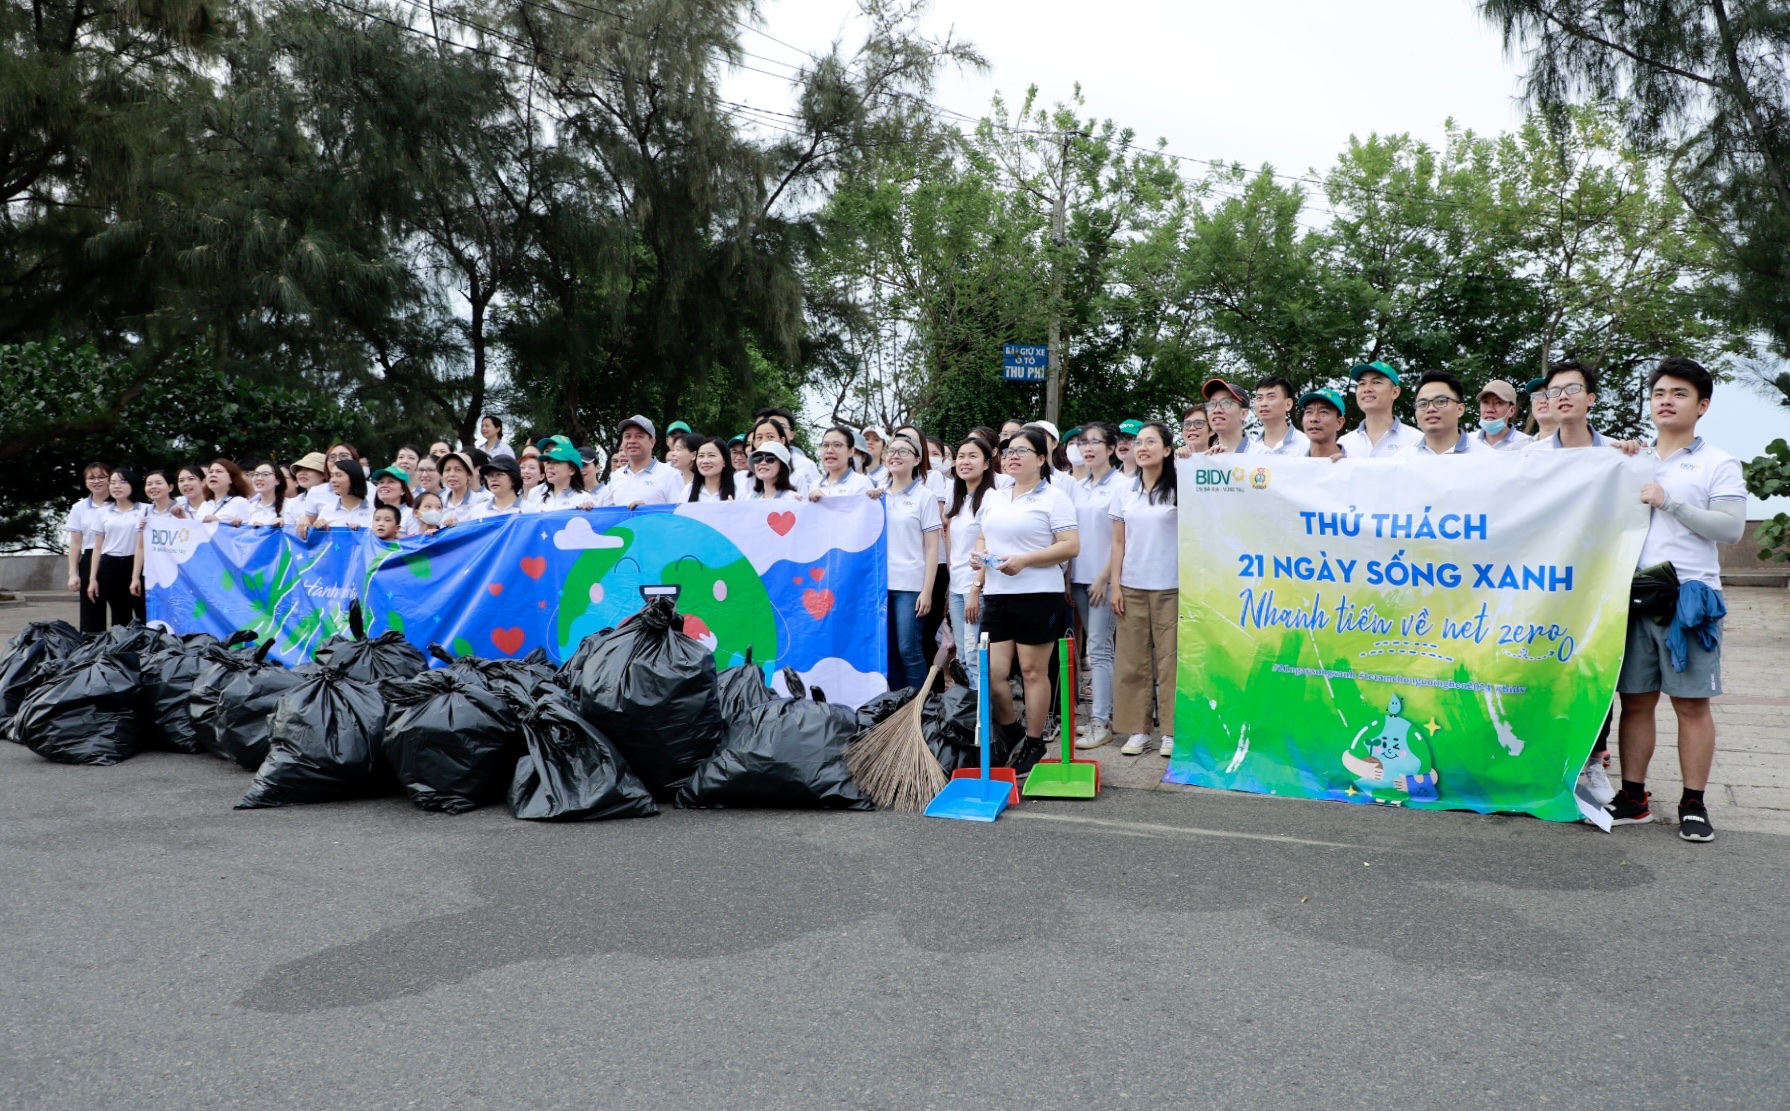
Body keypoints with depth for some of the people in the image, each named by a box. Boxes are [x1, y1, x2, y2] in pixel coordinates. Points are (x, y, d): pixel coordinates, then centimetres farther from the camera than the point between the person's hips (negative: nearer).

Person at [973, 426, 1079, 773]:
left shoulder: (1054, 497, -2)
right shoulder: (993, 498, 18)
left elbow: (1071, 546, -10)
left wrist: (1024, 560, -18)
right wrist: (979, 556, 3)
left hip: (1038, 595, -6)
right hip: (996, 595, 6)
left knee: (1033, 671, 1)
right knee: (991, 672, 2)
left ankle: (1034, 744, 13)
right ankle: (1013, 734, 23)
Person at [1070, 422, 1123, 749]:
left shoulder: (1120, 485, -7)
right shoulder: (1078, 488, 13)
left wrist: (1105, 578, -14)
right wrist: (1067, 577, 8)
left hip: (1104, 578, -6)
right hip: (1079, 577, 6)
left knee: (1099, 648, -9)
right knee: (1095, 646, 10)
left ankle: (1101, 721, -6)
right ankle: (1104, 709, 17)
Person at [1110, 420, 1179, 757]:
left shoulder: (1177, 489, -1)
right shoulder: (1126, 492, 9)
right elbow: (1118, 543, 9)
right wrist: (1115, 585, 4)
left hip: (1170, 587, -3)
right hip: (1131, 587, 3)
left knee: (1170, 659, -1)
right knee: (1131, 660, 4)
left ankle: (1171, 732, 8)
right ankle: (1138, 730, 12)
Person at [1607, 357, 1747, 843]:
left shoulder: (1719, 464, 4)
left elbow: (1732, 528, -7)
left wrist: (1670, 501, -12)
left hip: (1689, 596, -3)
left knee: (1692, 702, -1)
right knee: (1634, 700, 5)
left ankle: (1694, 804, 8)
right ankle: (1633, 798, 12)